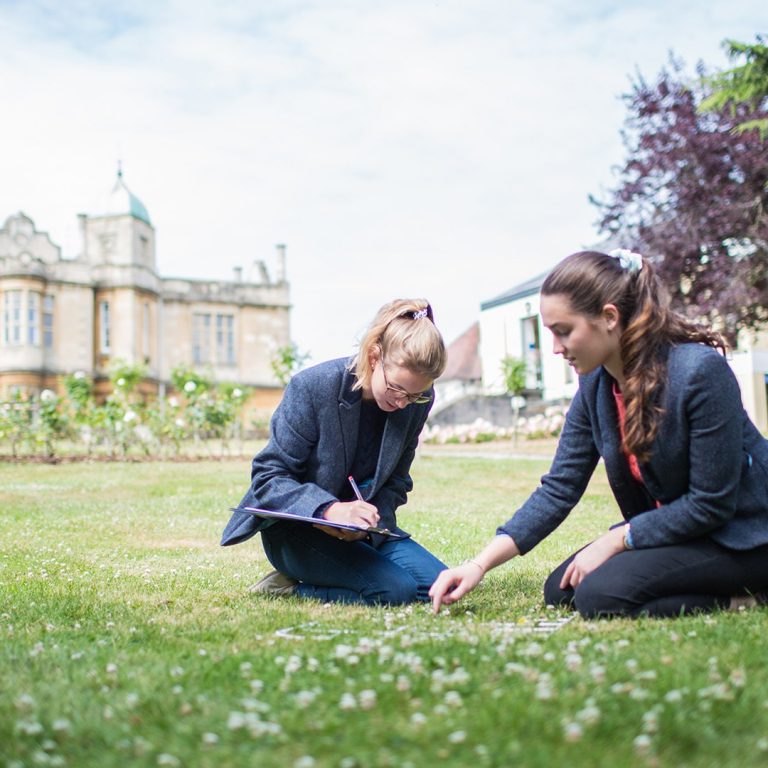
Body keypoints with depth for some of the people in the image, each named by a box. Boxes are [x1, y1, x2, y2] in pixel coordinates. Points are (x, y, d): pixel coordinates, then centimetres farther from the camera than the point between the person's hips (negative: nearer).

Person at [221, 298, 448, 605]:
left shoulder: (417, 402, -7)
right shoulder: (312, 387, -20)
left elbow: (396, 482, 4)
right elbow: (267, 476, -19)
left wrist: (371, 520, -19)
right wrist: (329, 510, -36)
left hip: (363, 529, 7)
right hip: (297, 531, -6)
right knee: (397, 589, -26)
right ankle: (285, 588, -4)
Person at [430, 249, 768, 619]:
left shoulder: (701, 372, -26)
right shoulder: (595, 386, -5)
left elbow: (712, 502, -22)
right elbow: (558, 489, -4)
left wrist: (612, 541, -18)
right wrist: (479, 564, -12)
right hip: (669, 529, 8)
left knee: (601, 595, -24)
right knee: (560, 591, 2)